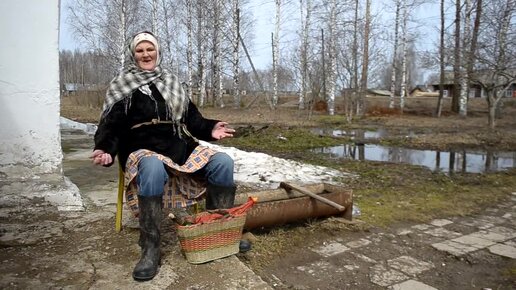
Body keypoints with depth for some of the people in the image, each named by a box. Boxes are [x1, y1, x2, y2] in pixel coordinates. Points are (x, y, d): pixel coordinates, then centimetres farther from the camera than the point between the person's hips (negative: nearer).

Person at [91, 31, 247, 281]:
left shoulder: (170, 83, 20)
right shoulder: (122, 87, 7)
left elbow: (190, 117, 17)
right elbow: (111, 126, -1)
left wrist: (210, 129, -1)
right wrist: (105, 150, -21)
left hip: (179, 147, 5)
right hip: (143, 151, -4)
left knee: (223, 162, -18)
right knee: (153, 169, -42)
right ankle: (150, 249, -30)